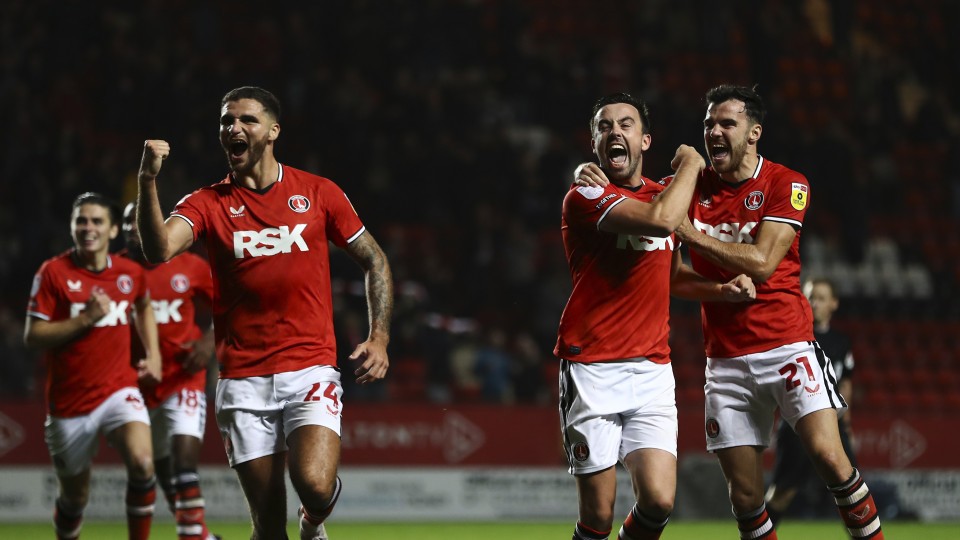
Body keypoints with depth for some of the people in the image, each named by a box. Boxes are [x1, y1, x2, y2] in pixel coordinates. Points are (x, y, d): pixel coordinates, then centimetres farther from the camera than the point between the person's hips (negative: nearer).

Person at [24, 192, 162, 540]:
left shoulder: (130, 273, 3)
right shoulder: (53, 272, -8)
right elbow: (32, 337, -12)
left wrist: (153, 354, 14)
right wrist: (86, 319, -20)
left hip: (120, 390, 1)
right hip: (69, 402, -1)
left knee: (142, 462, -26)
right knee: (74, 496, 10)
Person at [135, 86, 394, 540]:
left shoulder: (318, 194, 5)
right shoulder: (208, 203, 4)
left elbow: (374, 260, 14)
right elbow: (159, 250, -16)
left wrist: (379, 339, 4)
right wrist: (148, 181, -30)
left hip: (311, 371, -1)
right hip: (243, 381, 1)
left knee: (314, 486, -23)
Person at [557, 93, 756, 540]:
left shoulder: (663, 195, 15)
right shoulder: (585, 197, -8)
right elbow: (660, 219, -25)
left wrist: (722, 290, 13)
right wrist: (690, 164, -8)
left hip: (653, 370, 5)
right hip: (593, 372, -5)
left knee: (658, 502, -12)